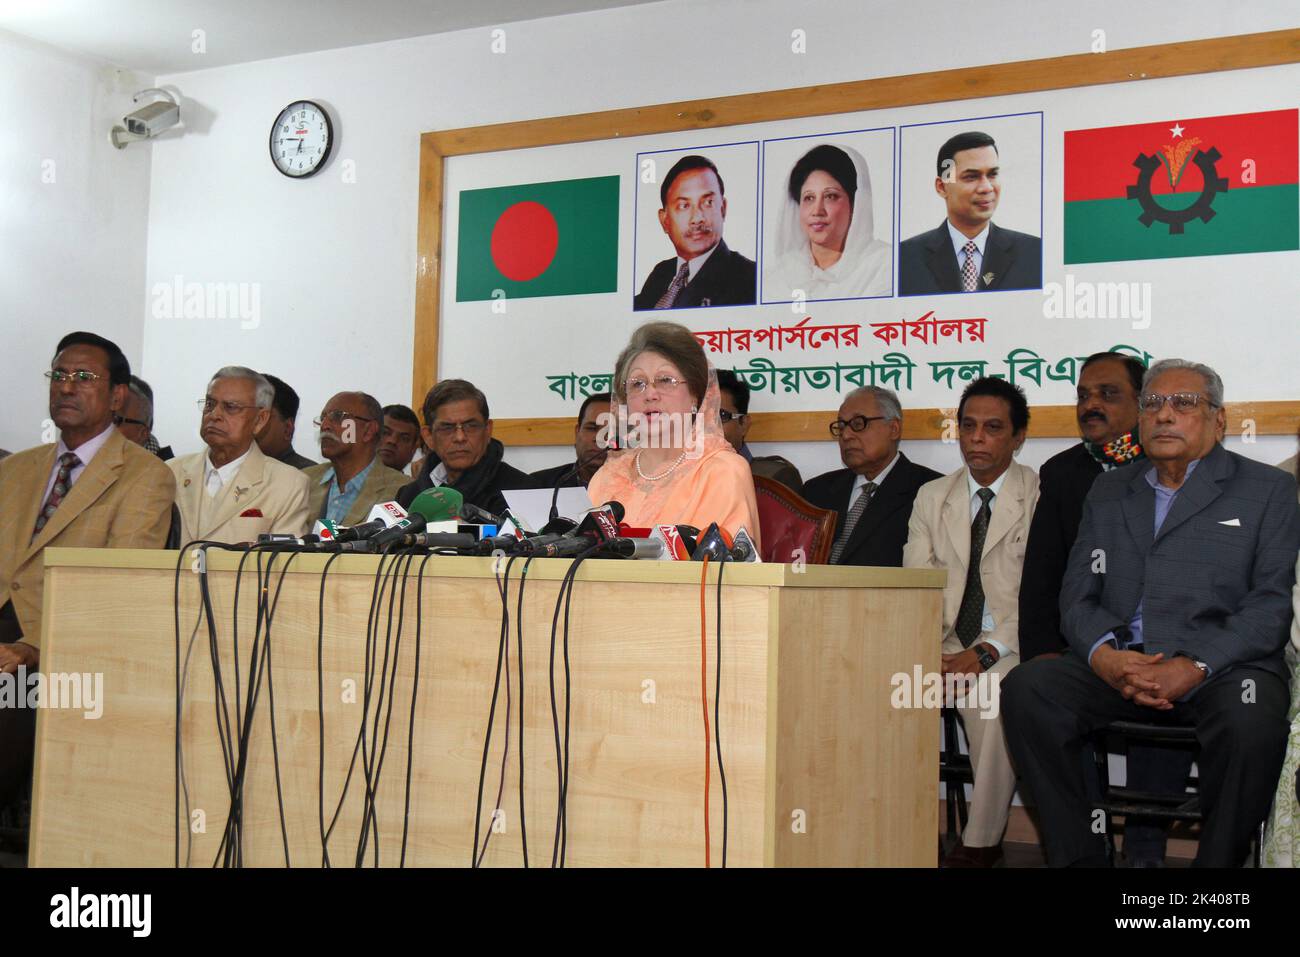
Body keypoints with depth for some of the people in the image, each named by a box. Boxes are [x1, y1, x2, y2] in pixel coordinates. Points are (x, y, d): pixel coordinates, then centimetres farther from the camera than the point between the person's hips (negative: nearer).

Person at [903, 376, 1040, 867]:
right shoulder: (932, 497, 14)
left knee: (990, 695, -35)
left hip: (1011, 648, -4)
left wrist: (985, 653, -21)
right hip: (946, 645, 4)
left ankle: (981, 843, -22)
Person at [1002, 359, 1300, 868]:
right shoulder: (1108, 491, 21)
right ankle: (1076, 857, -13)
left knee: (1251, 721, -36)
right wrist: (1103, 655, -11)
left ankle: (1218, 859, -12)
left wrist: (1195, 667, -16)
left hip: (1221, 666, -3)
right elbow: (1077, 594, 13)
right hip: (1120, 664, 3)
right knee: (1026, 687, -22)